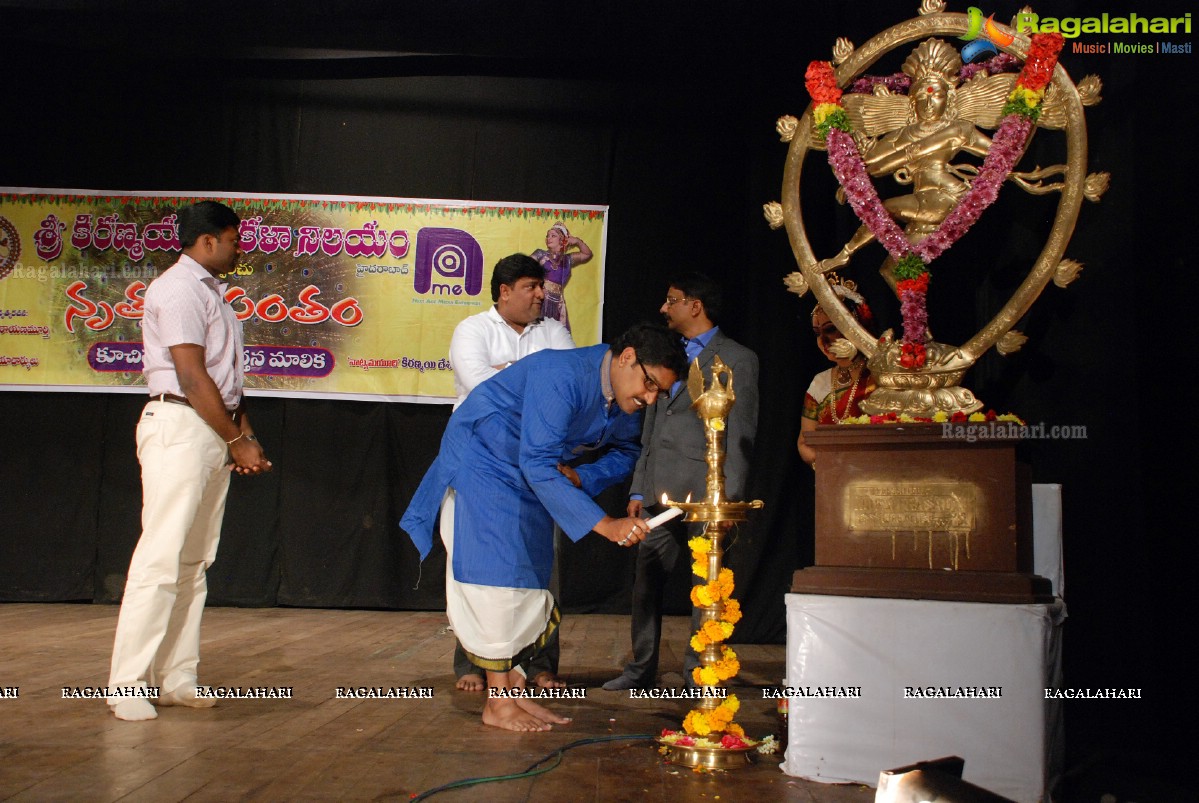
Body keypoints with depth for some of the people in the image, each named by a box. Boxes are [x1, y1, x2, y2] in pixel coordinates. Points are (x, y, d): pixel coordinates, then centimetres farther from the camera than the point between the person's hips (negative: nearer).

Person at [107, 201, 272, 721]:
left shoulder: (211, 291, 20)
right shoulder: (178, 289, -9)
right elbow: (192, 376, -15)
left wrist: (243, 436, 8)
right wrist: (238, 440, -11)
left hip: (215, 430, 9)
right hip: (179, 427, -9)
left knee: (195, 561, 9)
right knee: (161, 557, -9)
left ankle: (176, 679, 14)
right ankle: (127, 685, -2)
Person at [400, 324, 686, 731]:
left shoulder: (626, 402, -7)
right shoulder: (561, 376, -34)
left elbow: (626, 452, 12)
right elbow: (538, 466, -39)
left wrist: (580, 477, -10)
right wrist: (606, 526, -41)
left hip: (528, 479, 8)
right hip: (480, 463, -8)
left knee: (529, 582, 7)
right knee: (496, 575, -11)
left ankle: (510, 687, 17)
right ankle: (498, 703, -2)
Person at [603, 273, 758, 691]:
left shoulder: (737, 359, 1)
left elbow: (741, 435, -5)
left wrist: (730, 498, -12)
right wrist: (638, 489, 13)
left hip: (704, 494, -6)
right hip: (659, 493, 6)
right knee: (646, 581, 7)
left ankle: (698, 672, 11)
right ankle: (641, 668, 17)